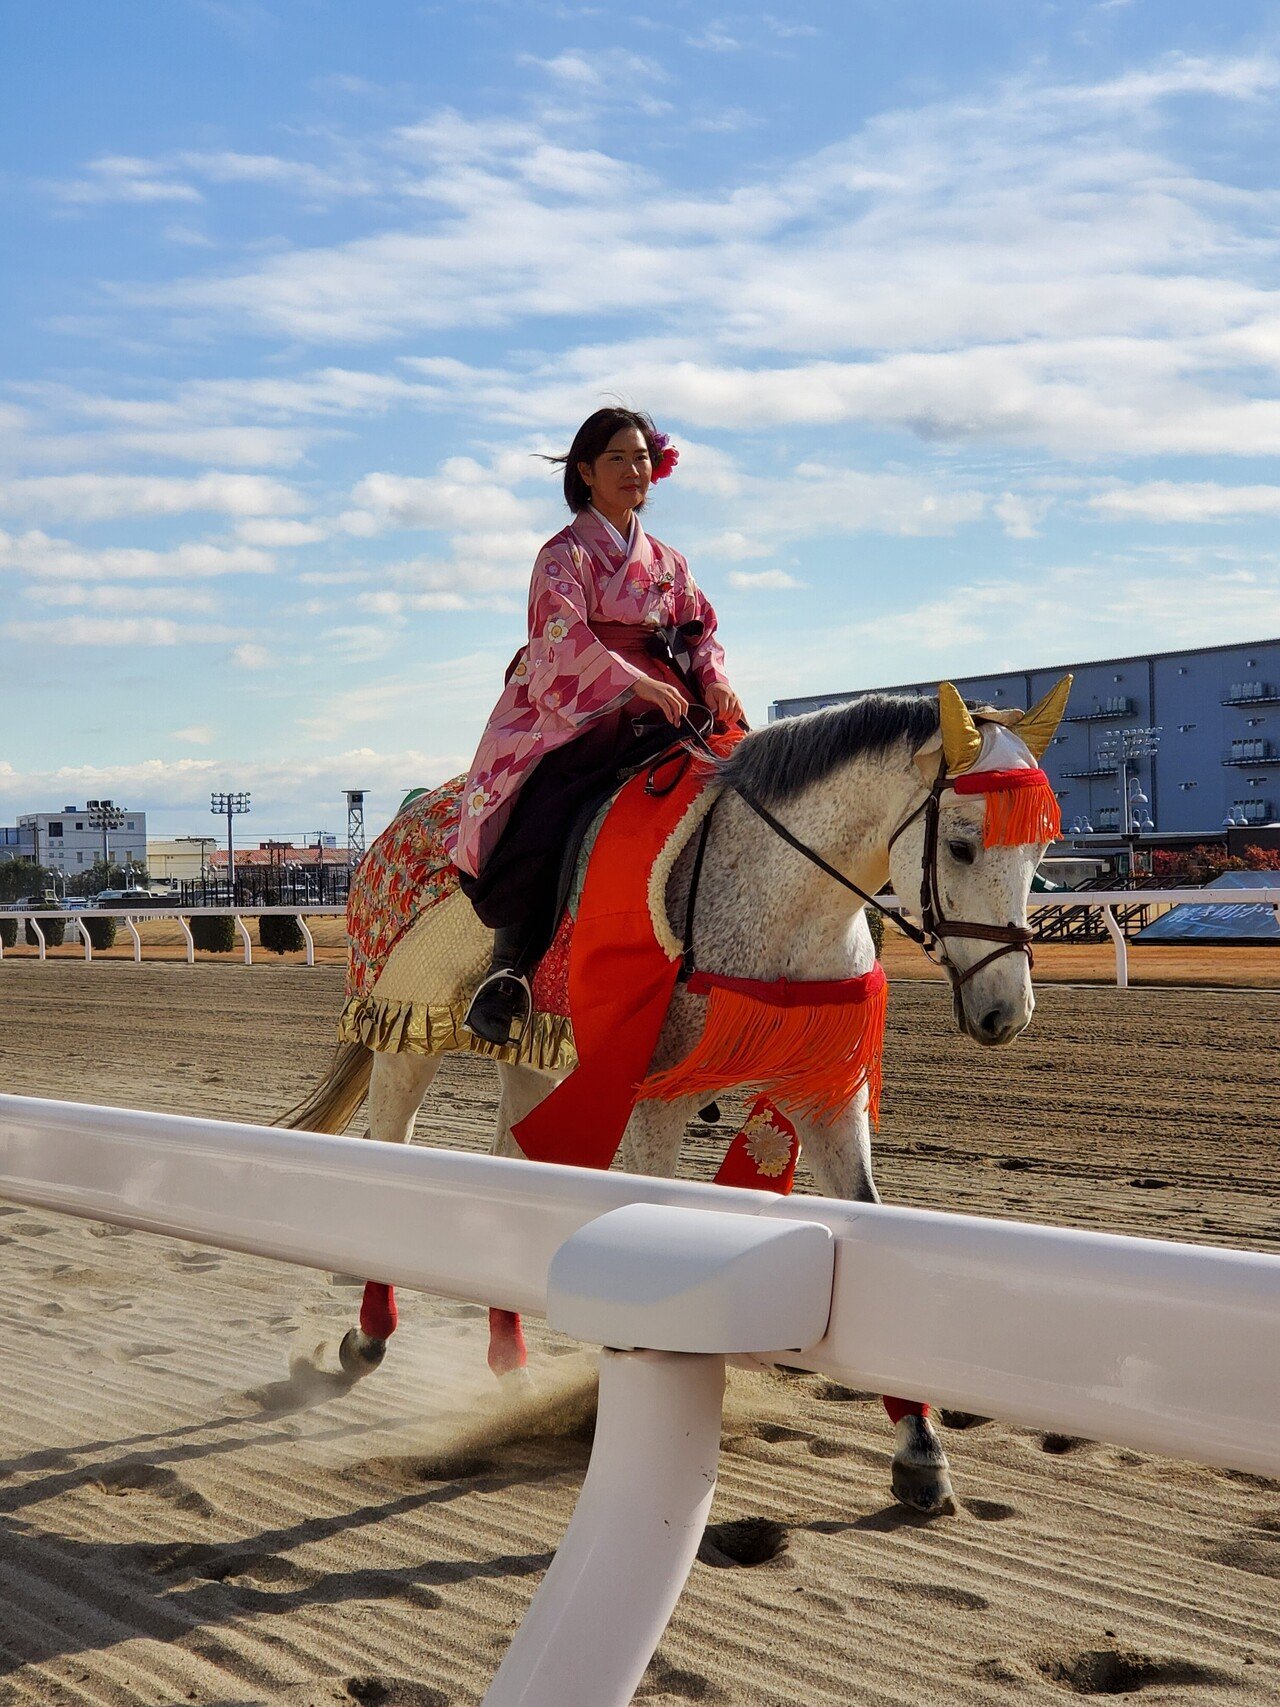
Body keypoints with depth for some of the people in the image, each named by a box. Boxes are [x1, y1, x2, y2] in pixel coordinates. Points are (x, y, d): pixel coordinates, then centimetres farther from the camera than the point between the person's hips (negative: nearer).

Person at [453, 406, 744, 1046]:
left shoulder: (667, 563, 22)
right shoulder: (565, 554, 4)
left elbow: (702, 632, 16)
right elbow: (566, 635, -12)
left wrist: (714, 680, -7)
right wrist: (638, 682, -25)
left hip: (656, 713, 5)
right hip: (574, 712, -5)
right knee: (540, 821, -31)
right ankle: (506, 971, -23)